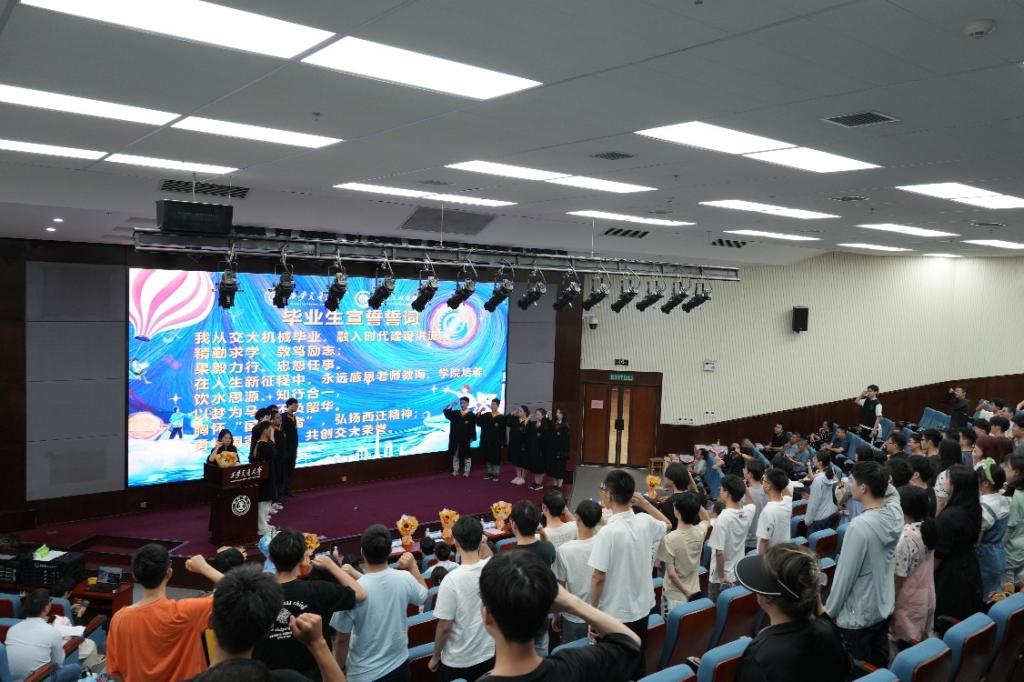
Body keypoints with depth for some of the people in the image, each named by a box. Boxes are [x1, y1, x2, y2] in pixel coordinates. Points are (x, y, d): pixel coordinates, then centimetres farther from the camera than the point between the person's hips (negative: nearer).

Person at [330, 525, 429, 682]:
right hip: (399, 664, 3)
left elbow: (342, 639, -14)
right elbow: (423, 595, 10)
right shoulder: (405, 579, -14)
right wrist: (413, 565, 19)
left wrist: (338, 669, 2)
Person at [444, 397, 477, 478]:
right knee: (455, 455, 10)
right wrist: (450, 406, -14)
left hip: (465, 439, -4)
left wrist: (472, 438, -11)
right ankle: (455, 470, 21)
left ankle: (466, 471, 16)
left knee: (466, 455, 6)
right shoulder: (455, 413, 8)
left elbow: (472, 428, -7)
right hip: (455, 438, 4)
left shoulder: (471, 415, -4)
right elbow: (447, 414, -5)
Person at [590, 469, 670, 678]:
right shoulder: (645, 522, -7)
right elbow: (667, 525, 18)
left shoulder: (609, 531, -25)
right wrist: (643, 502, 11)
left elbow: (598, 577, -19)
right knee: (637, 664, 21)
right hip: (641, 608, 6)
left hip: (615, 614, -6)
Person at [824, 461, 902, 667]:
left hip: (858, 615, -7)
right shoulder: (895, 511, -9)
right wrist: (880, 480, 0)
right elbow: (889, 490, 18)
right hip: (885, 607, 7)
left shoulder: (859, 526, -30)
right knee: (880, 664, 22)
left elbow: (845, 574, -22)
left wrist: (829, 612, -10)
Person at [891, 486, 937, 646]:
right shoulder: (927, 528, -3)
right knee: (920, 641, 20)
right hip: (927, 597, 7)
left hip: (909, 603, -7)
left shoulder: (905, 538, -28)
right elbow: (929, 565, 9)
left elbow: (898, 578, -21)